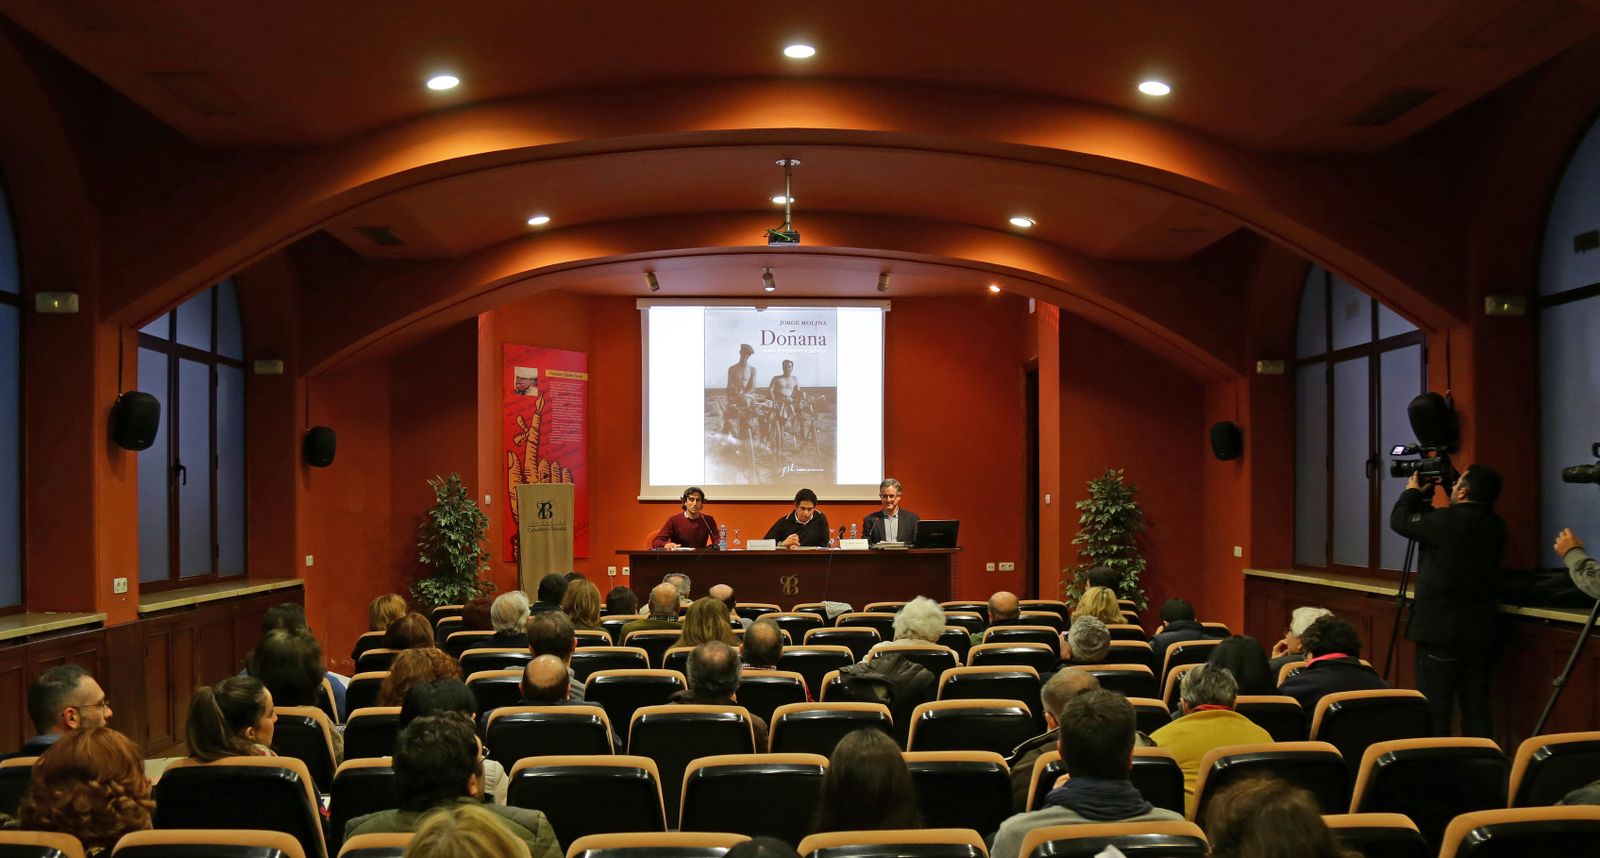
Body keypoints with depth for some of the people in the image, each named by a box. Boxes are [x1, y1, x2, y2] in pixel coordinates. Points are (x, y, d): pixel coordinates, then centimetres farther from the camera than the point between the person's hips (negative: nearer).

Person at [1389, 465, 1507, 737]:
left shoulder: (1447, 521, -17)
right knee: (1476, 708, 10)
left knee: (1435, 711, -1)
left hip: (1441, 633, -6)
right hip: (1480, 633, 6)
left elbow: (1399, 521, -3)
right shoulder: (1495, 527, 5)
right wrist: (1425, 500, 21)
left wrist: (1412, 492, 13)